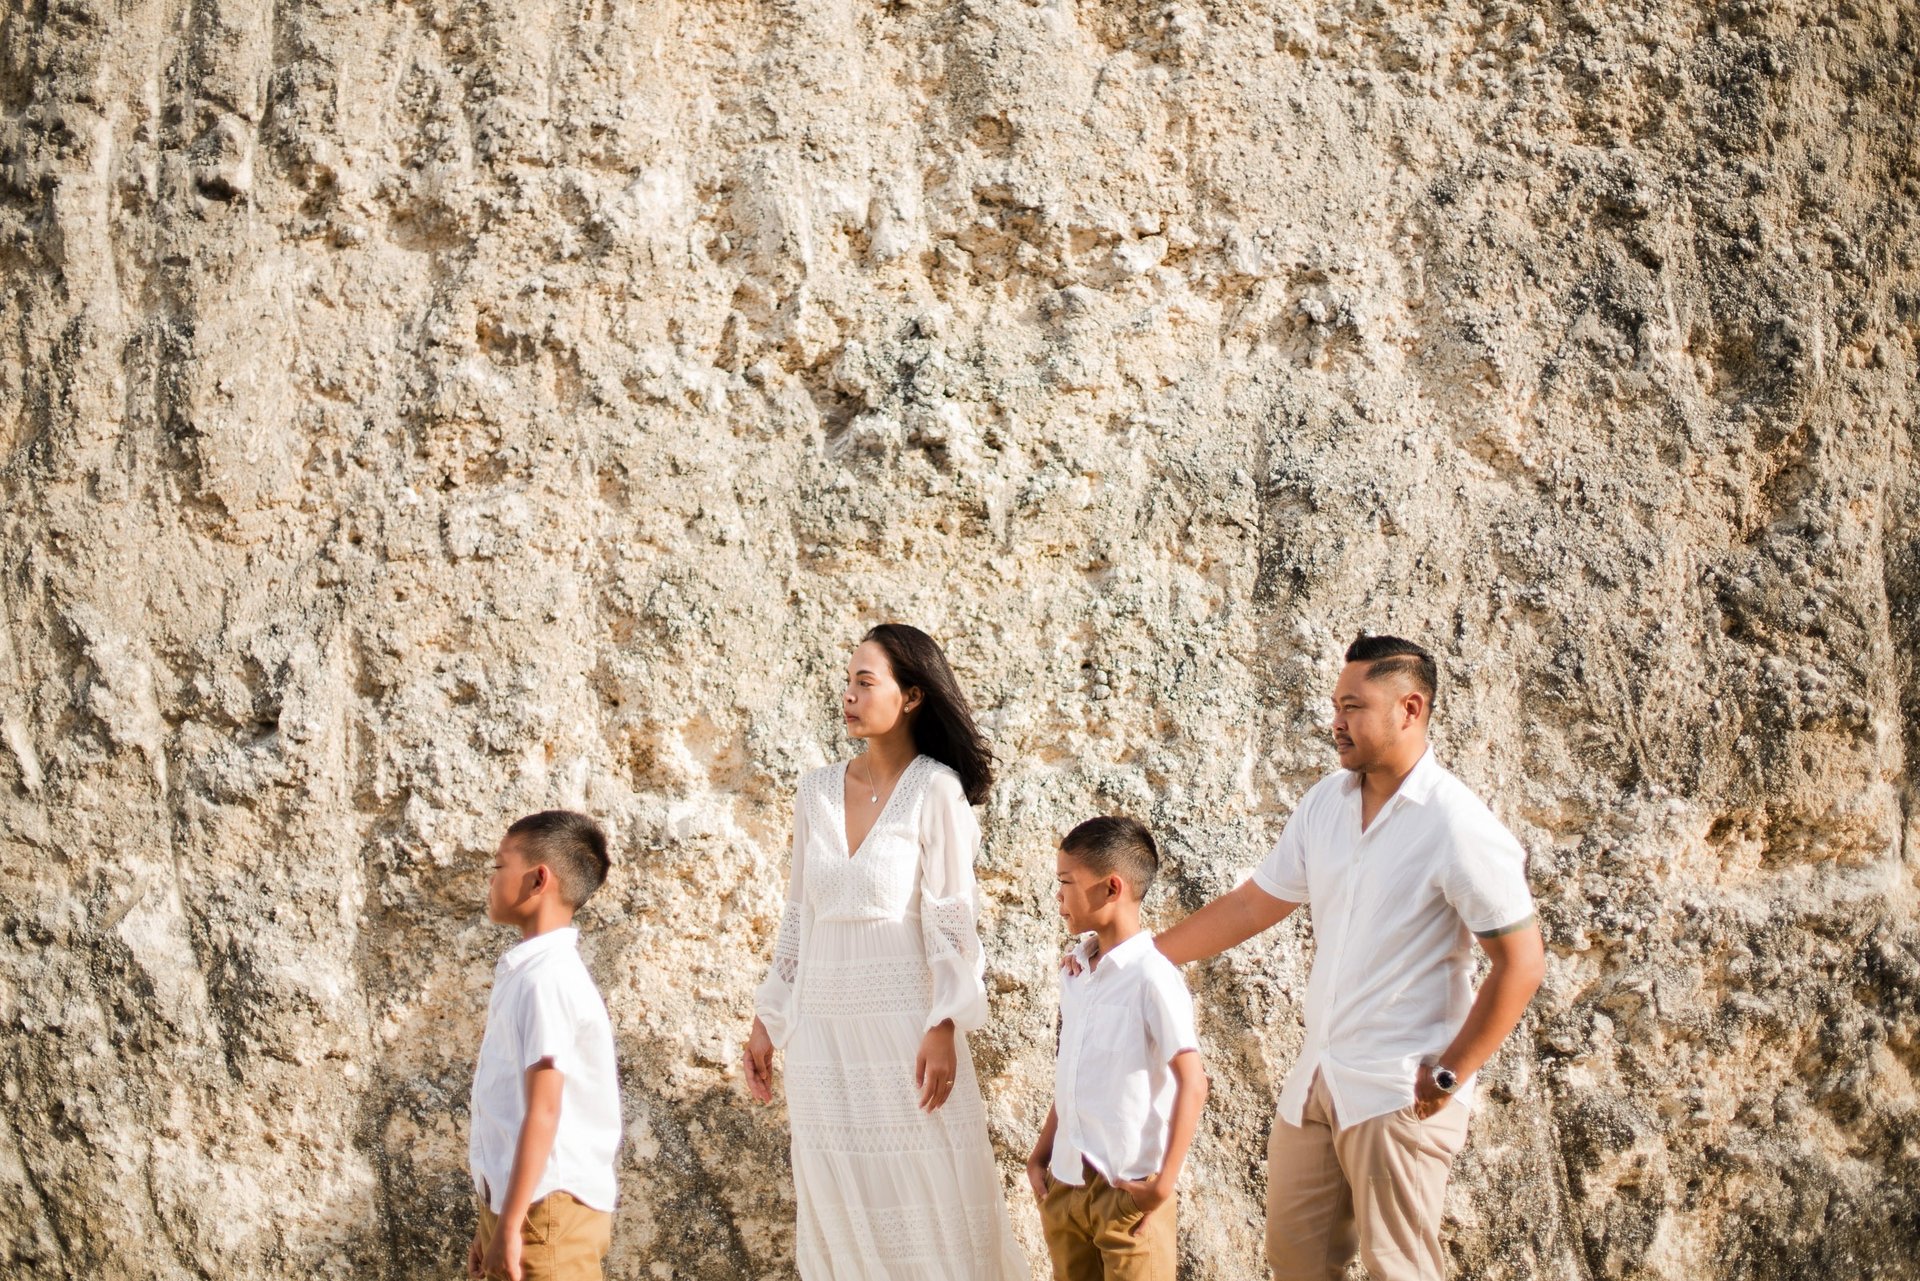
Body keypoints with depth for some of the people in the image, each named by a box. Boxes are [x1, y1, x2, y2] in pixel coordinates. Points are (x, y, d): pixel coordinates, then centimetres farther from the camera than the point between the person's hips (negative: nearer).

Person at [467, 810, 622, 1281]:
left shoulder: (546, 978, -16)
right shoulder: (526, 972, 13)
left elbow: (543, 1112, -20)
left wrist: (509, 1225, -20)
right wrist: (493, 1221, 18)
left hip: (547, 1208, -9)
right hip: (519, 1201, 9)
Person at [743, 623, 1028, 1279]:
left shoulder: (935, 789, -6)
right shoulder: (816, 789, 7)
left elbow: (951, 917, -9)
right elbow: (797, 914, 13)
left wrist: (943, 1028, -16)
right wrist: (766, 1021, 11)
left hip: (903, 1018, -5)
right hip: (821, 1022, 5)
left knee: (927, 1204, -1)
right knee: (837, 1208, 8)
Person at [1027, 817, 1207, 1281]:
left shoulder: (1151, 976, -14)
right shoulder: (1076, 972, 9)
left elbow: (1192, 1083, -16)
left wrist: (1163, 1184, -17)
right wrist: (1040, 1155, 12)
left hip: (1127, 1191, -7)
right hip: (1064, 1185, 7)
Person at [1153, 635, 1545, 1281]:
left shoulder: (1457, 827, -16)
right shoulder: (1325, 803, 5)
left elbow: (1521, 964, -15)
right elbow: (1252, 904, 12)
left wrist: (1449, 1076, -14)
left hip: (1401, 1094, -7)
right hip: (1316, 1078, 7)